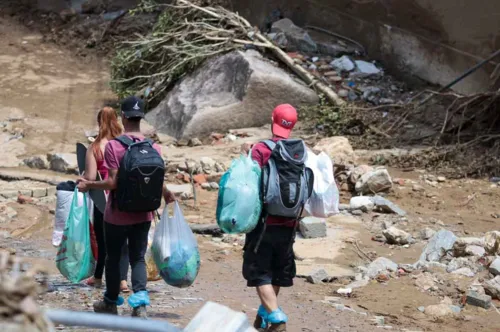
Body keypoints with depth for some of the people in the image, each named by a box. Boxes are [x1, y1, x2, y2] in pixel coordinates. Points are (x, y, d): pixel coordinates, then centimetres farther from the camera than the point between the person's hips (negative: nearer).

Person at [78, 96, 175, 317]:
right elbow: (159, 184, -2)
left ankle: (111, 302, 30)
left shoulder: (114, 146, -15)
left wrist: (88, 185, -6)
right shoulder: (154, 148, -4)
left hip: (117, 216, -3)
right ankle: (140, 300, -12)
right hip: (143, 216, 3)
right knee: (138, 258, 9)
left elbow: (113, 182, -19)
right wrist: (168, 196, 19)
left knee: (113, 257, 15)